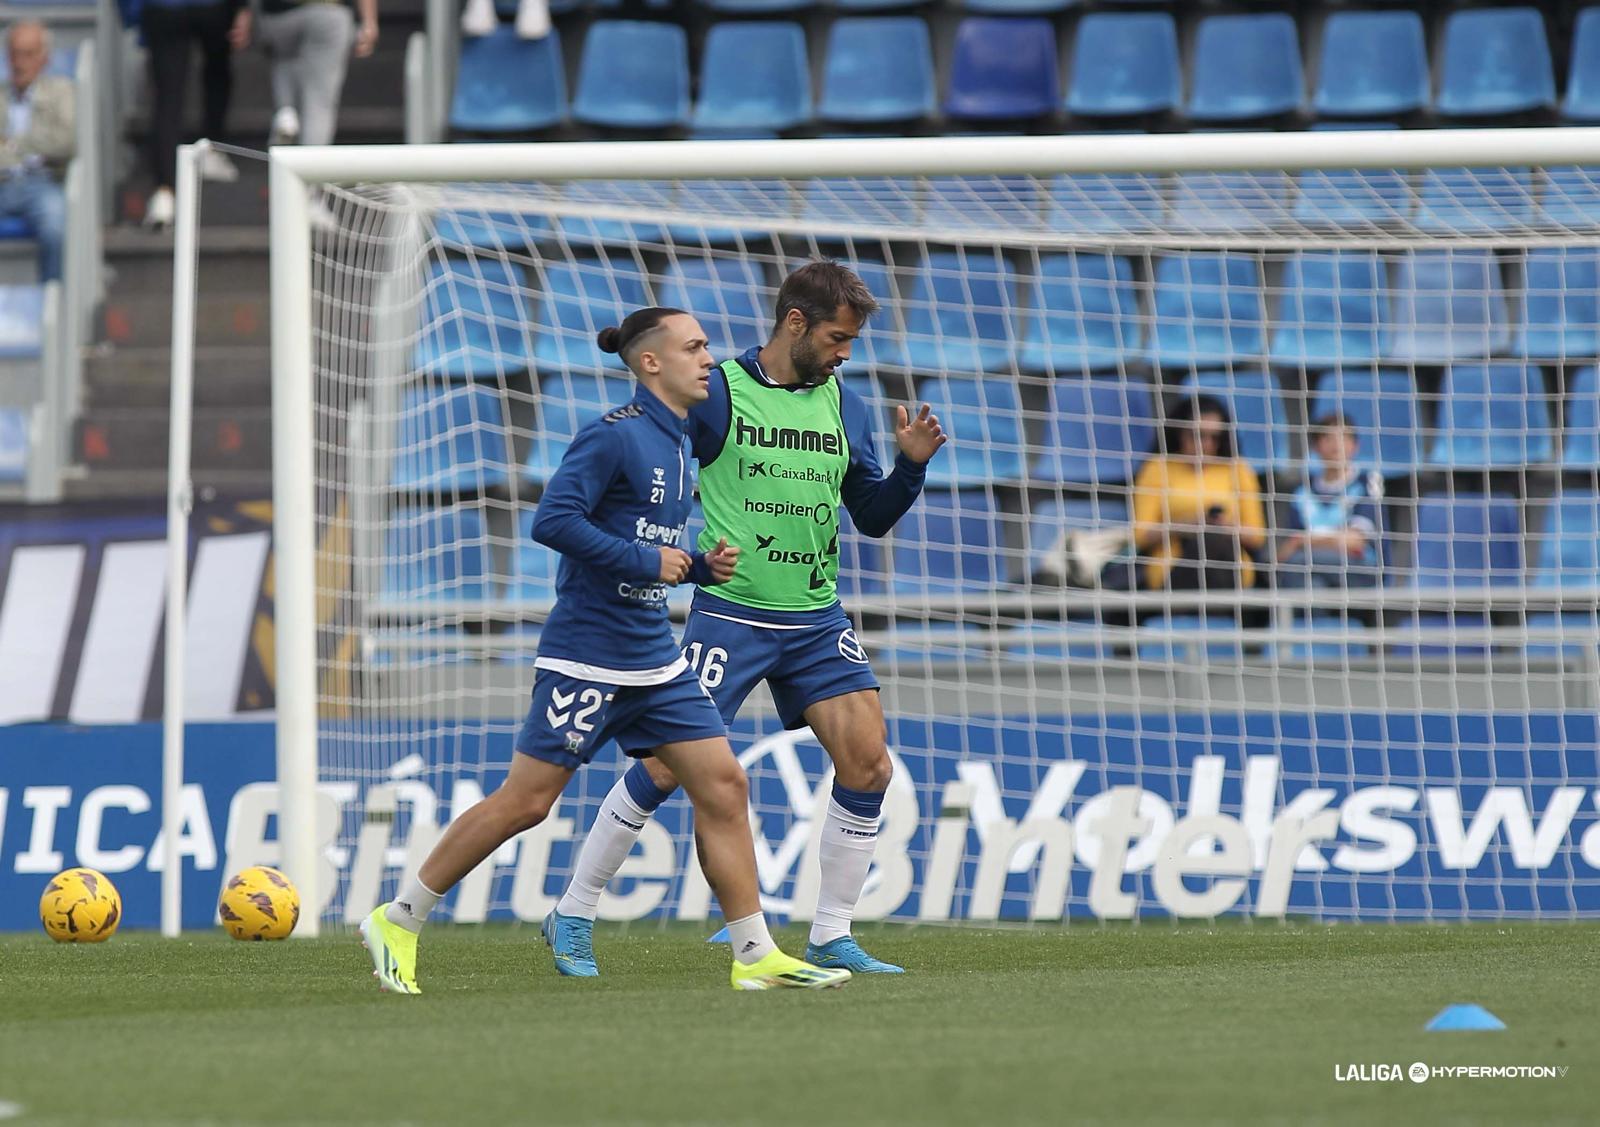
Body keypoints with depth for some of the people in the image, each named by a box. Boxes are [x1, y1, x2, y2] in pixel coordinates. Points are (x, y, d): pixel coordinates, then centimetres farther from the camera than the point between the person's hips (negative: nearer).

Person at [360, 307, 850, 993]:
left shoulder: (676, 447, 14)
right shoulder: (614, 436, -13)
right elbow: (552, 520, -22)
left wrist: (701, 568, 5)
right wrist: (648, 563, -19)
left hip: (654, 662, 8)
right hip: (586, 657, -8)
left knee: (723, 785, 0)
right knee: (525, 802, -5)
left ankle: (755, 955, 3)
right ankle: (397, 922, 8)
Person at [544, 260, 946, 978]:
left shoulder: (847, 408, 9)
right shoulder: (717, 394, -6)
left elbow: (873, 517, 13)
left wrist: (911, 465, -3)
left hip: (817, 622, 5)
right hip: (731, 614, -5)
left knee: (868, 762, -7)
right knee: (669, 764, -7)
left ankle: (831, 938, 4)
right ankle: (573, 918, 8)